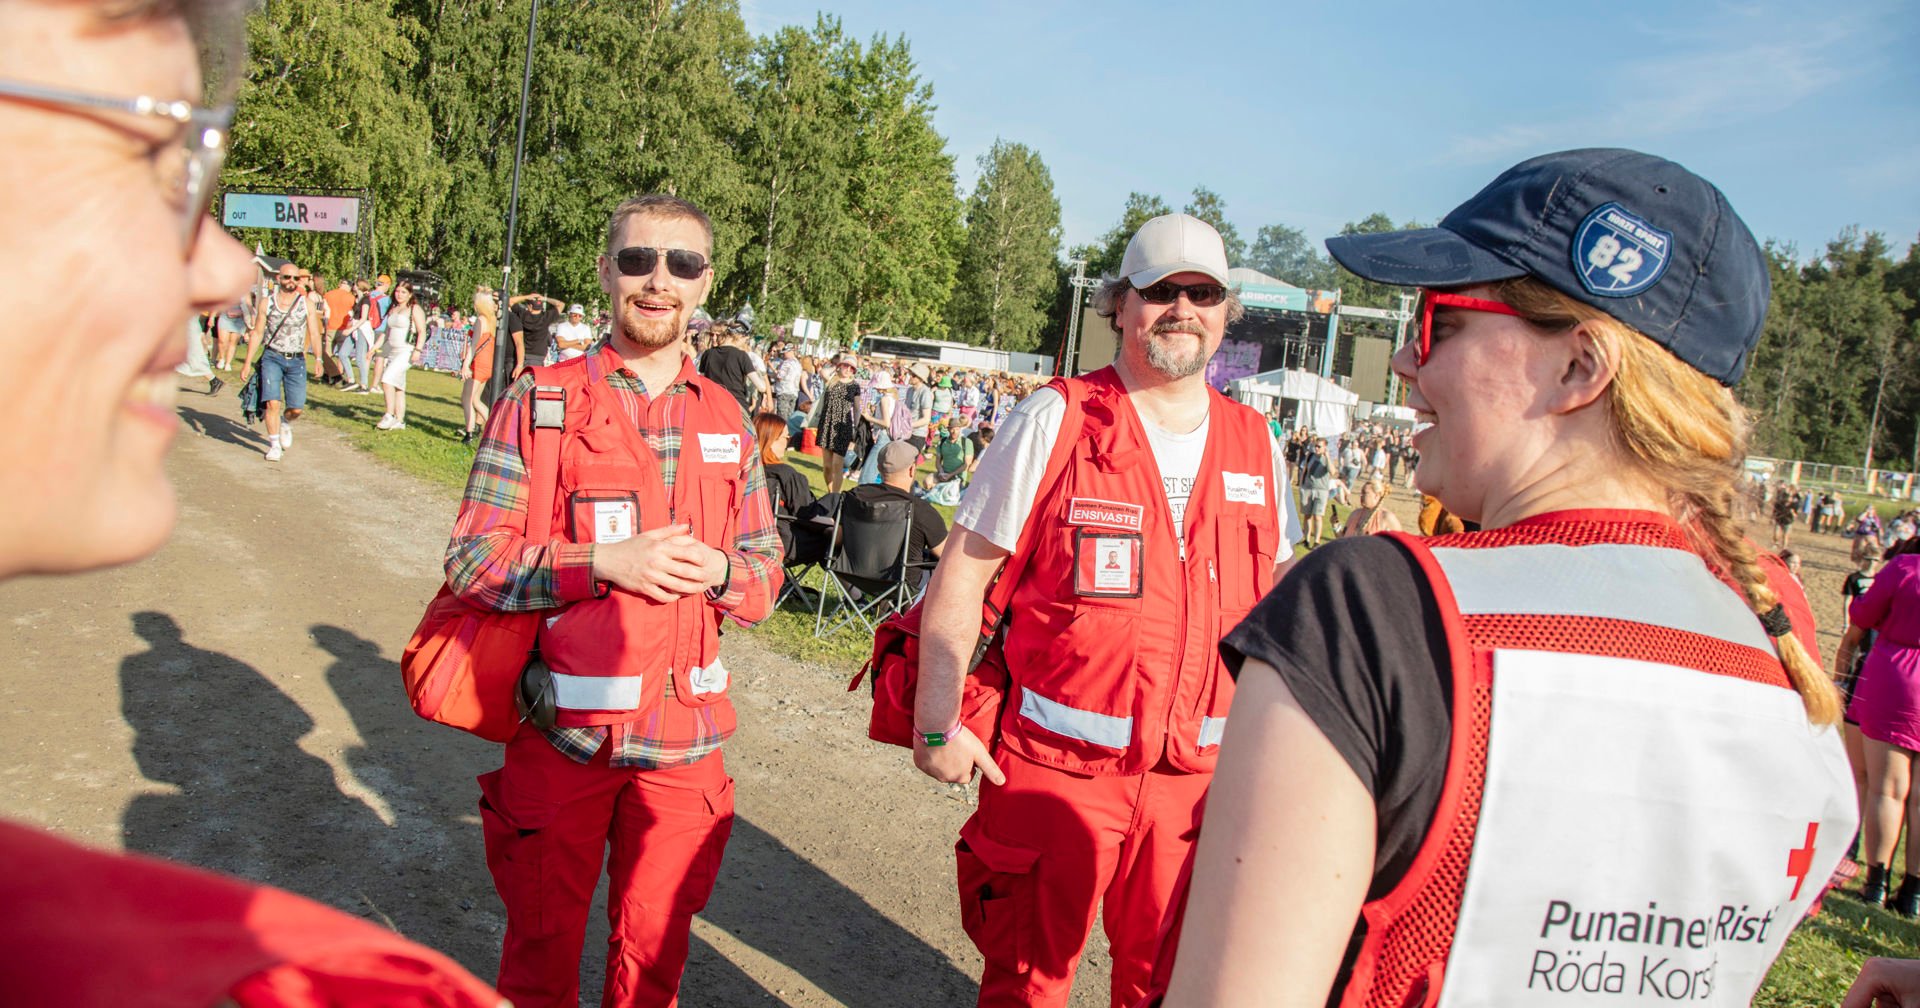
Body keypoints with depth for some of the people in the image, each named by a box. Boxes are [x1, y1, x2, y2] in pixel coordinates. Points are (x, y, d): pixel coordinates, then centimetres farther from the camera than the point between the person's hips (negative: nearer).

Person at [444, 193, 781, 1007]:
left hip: (685, 737, 3)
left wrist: (719, 570, -12)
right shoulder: (541, 401, -4)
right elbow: (472, 560, -7)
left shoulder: (726, 421, 7)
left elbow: (767, 569, 11)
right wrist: (605, 562, -19)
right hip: (564, 735, -3)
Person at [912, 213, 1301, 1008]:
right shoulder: (1057, 420, -7)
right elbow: (963, 570, -6)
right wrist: (935, 723, -11)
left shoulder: (1255, 444, 6)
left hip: (1195, 773, 4)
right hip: (1055, 762, -3)